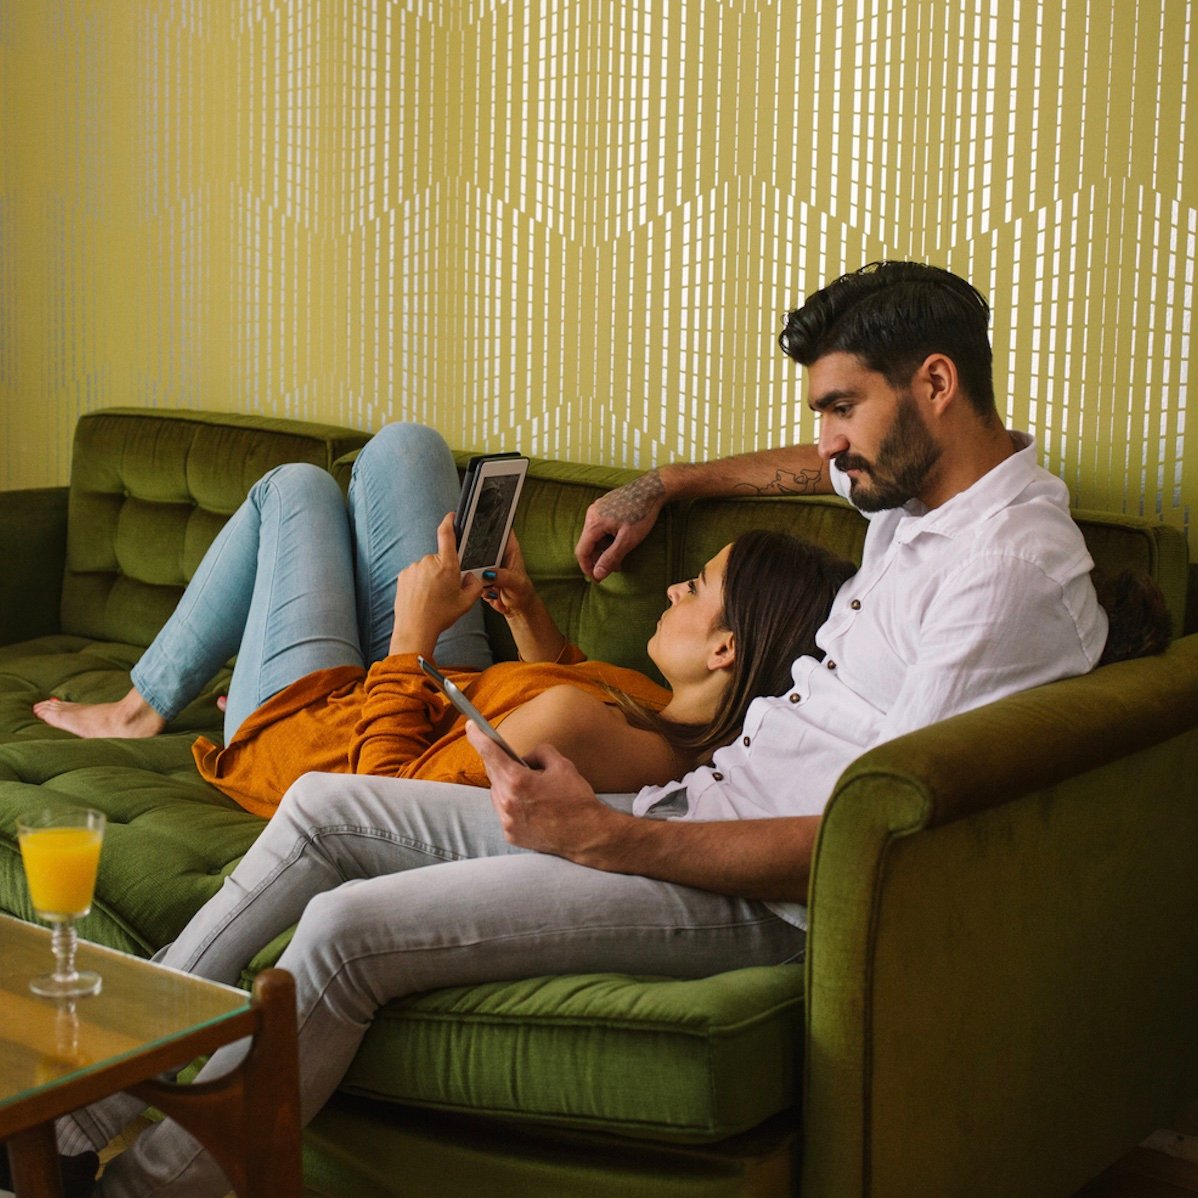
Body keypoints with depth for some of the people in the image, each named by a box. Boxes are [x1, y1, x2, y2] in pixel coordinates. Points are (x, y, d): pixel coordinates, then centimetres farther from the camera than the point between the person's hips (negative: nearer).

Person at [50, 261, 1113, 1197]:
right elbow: (818, 465, 38)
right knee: (322, 805, 10)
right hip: (683, 813, 10)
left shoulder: (1013, 567, -21)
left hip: (757, 898, -10)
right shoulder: (918, 480, 9)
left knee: (345, 930, -21)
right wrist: (662, 487, 35)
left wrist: (605, 836, -24)